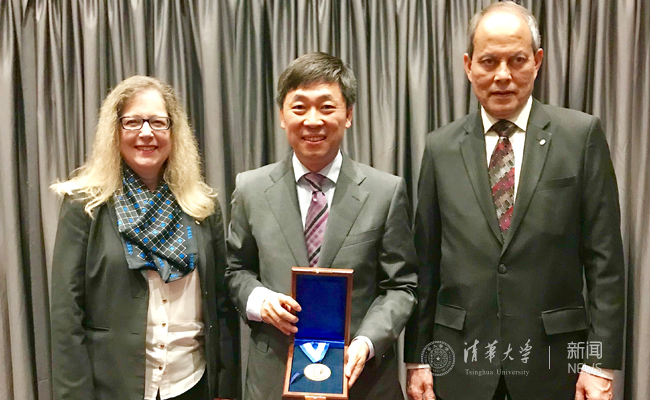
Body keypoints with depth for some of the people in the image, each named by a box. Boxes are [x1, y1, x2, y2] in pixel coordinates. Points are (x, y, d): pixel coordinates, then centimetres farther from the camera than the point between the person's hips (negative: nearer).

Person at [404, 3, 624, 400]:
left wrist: (601, 363, -7)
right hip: (461, 359, 1)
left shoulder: (582, 135, -3)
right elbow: (426, 262, 2)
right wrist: (417, 358, 2)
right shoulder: (441, 147, 1)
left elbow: (604, 257, -4)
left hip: (552, 357, -1)